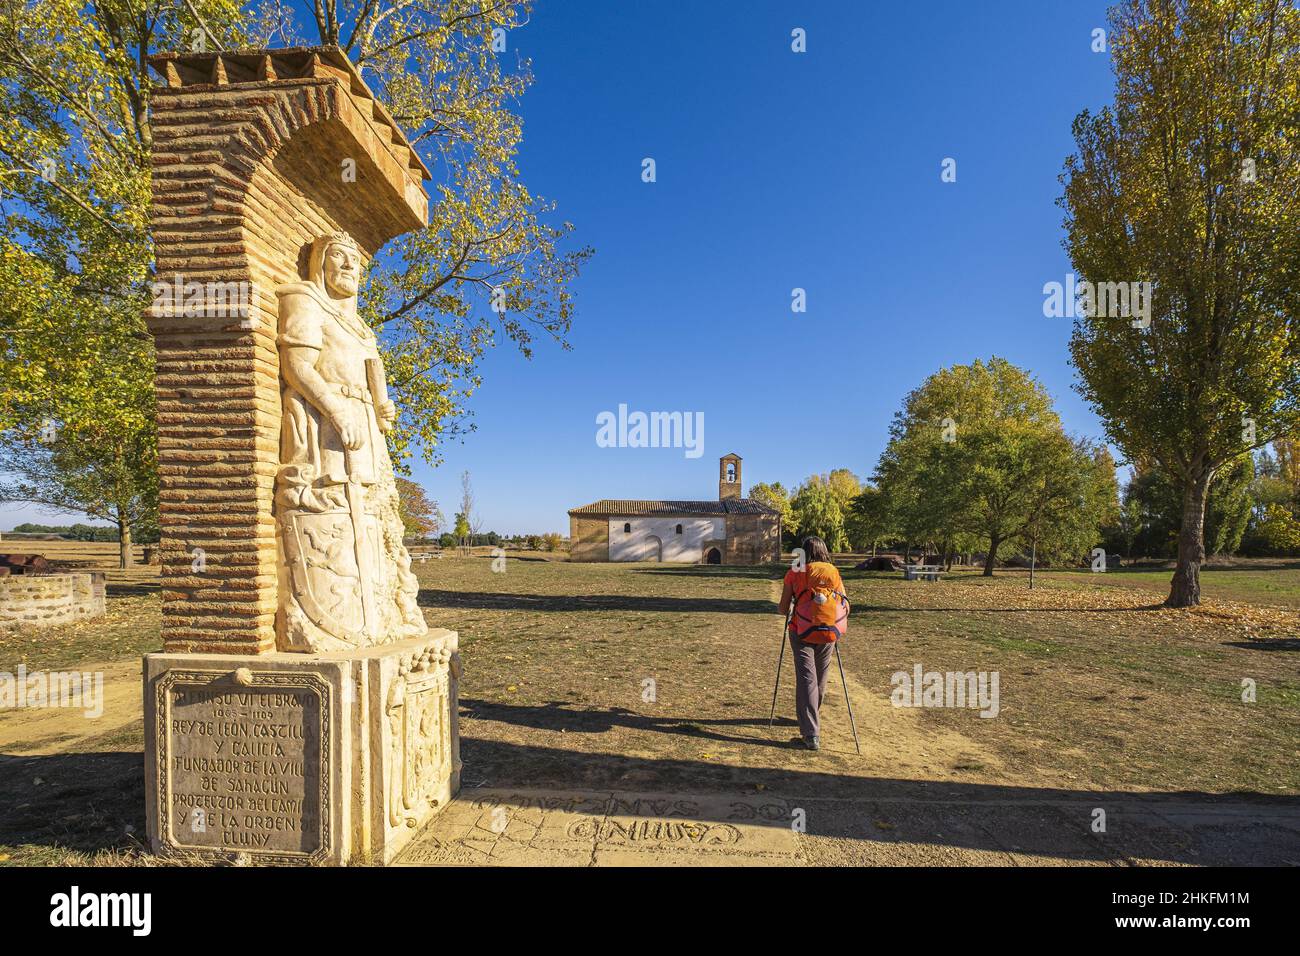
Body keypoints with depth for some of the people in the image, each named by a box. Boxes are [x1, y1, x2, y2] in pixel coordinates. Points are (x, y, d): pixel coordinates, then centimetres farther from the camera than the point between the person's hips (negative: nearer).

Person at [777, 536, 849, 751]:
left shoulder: (795, 573, -3)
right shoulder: (835, 573, 4)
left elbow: (783, 610, -1)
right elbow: (845, 606, 4)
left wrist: (790, 614, 22)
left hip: (802, 632, -3)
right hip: (829, 633, 3)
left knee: (806, 679, 0)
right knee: (820, 678, 21)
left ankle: (811, 734, -5)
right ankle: (812, 718, 41)